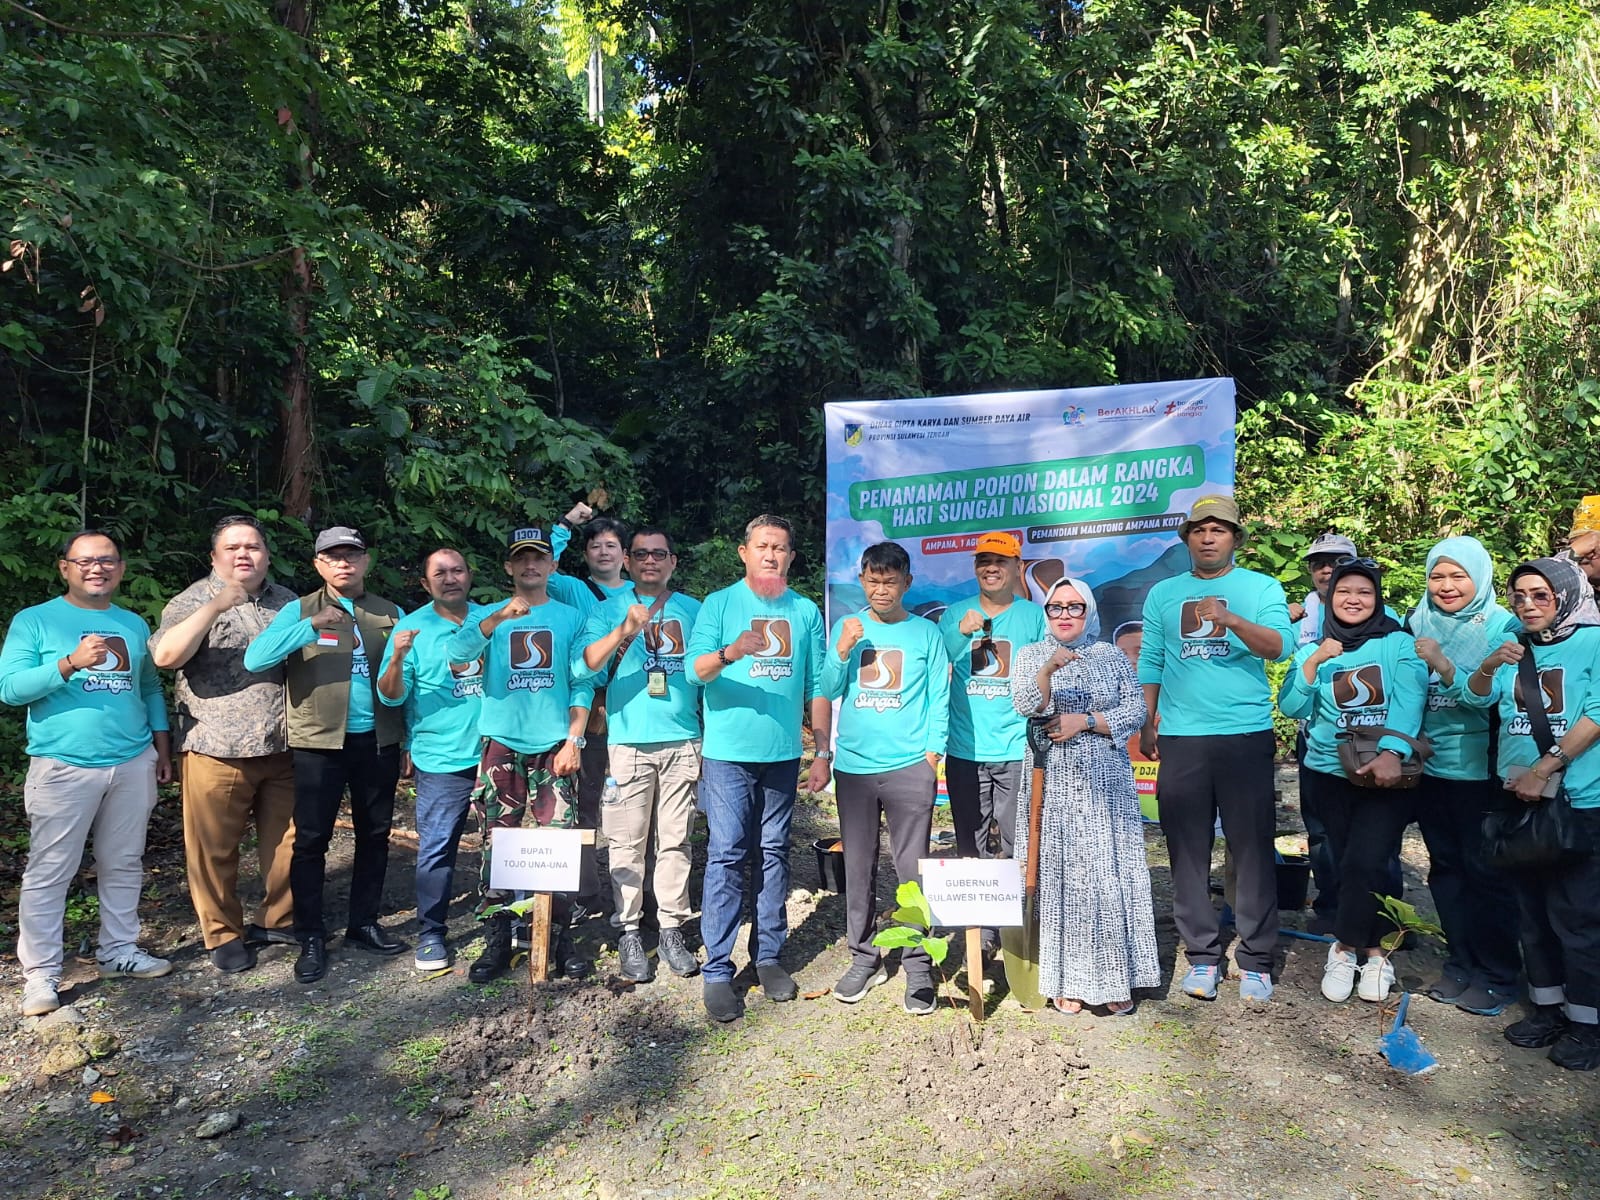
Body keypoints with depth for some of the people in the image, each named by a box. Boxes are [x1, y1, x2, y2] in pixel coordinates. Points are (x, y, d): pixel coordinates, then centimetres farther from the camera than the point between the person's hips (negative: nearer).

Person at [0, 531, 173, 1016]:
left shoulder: (134, 625, 11)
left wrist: (162, 749, 13)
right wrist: (70, 662, -24)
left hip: (133, 764, 4)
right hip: (64, 767, -4)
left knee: (123, 865, 12)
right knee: (49, 872, 0)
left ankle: (119, 949, 24)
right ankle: (40, 972, 10)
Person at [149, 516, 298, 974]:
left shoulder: (287, 602, 13)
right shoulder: (194, 601, -1)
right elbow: (165, 656, -18)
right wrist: (215, 608, -27)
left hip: (283, 747, 4)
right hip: (217, 748, -4)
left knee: (286, 840, 10)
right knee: (214, 848, 4)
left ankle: (280, 920, 27)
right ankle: (223, 935, 19)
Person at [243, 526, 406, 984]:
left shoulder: (391, 614, 7)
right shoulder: (300, 610, -1)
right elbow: (255, 658, -16)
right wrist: (312, 626, -28)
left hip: (378, 742, 3)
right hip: (319, 743, -3)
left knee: (375, 834, 12)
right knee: (311, 839, 1)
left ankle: (364, 923, 27)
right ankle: (312, 938, 15)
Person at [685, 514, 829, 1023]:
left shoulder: (806, 612, 9)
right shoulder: (719, 604, 0)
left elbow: (817, 687, 10)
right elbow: (695, 669, -11)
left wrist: (823, 753, 7)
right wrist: (729, 654, -31)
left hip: (783, 755, 3)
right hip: (729, 753, -3)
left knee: (773, 855, 10)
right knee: (726, 856, -4)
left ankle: (769, 956, 21)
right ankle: (717, 971, 2)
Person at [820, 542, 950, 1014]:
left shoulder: (926, 633, 4)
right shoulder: (846, 627, 9)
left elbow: (939, 697, 3)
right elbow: (827, 691, 5)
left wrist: (932, 752, -5)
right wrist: (842, 651, -10)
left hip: (909, 767, -2)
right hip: (854, 766, 2)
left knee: (912, 868, 0)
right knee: (858, 868, 8)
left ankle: (918, 967, 9)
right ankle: (864, 958, 21)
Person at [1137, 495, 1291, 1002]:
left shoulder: (1262, 587, 4)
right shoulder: (1163, 594, 12)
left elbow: (1279, 646, -12)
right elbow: (1151, 663, 13)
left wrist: (1232, 620, -28)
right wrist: (1145, 725, 9)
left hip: (1247, 736, -2)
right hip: (1180, 738, 2)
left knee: (1252, 848, 1)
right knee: (1188, 849, 5)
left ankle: (1255, 959, 12)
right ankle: (1202, 955, 15)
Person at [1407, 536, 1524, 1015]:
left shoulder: (1503, 627, -8)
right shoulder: (1419, 624, 4)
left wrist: (1444, 666, -29)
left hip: (1481, 771, -4)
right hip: (1430, 765, 5)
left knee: (1486, 872, 3)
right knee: (1445, 867, 13)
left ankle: (1498, 975, 17)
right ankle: (1460, 962, 27)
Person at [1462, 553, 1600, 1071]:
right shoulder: (1514, 646, 10)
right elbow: (1475, 697, 2)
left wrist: (1543, 770, -16)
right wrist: (1490, 666, -19)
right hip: (1519, 798, 6)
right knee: (1532, 907, 13)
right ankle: (1547, 1006, 25)